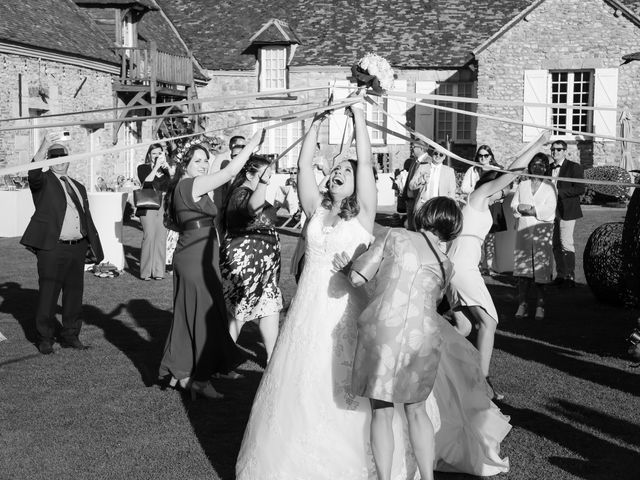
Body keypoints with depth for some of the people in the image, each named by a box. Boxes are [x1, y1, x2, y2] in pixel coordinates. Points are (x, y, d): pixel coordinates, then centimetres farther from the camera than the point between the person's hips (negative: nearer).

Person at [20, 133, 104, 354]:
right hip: (52, 248, -5)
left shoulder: (78, 187, 20)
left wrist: (94, 246, 16)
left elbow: (87, 219, 21)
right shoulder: (44, 181, 2)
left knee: (74, 293, 10)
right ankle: (45, 338, 9)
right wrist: (44, 147, -36)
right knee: (48, 294, -1)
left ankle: (70, 335, 21)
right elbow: (34, 174, -23)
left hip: (77, 248, 6)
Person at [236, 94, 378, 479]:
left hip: (347, 309, -4)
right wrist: (317, 122, 5)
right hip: (310, 306, 4)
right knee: (300, 381, 6)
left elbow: (366, 162, -8)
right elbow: (304, 164, 5)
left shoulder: (363, 213, -1)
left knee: (342, 384, 1)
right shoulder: (316, 209, 10)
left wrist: (359, 115, -4)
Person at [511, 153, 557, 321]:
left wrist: (531, 210, -10)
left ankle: (540, 305, 2)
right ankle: (522, 304, 2)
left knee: (540, 269, -5)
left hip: (542, 232, -2)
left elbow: (549, 209, -3)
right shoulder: (522, 185, 16)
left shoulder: (549, 186, 7)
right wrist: (521, 208, -10)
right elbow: (513, 205, 10)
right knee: (522, 269, -3)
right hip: (523, 230, 2)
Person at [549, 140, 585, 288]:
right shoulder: (549, 168, 15)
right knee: (556, 245, 8)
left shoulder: (574, 167, -4)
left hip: (566, 211, -6)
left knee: (566, 244, -9)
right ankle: (560, 275, 16)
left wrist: (558, 192, -17)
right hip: (552, 212, 6)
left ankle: (570, 277, -3)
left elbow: (580, 189, -12)